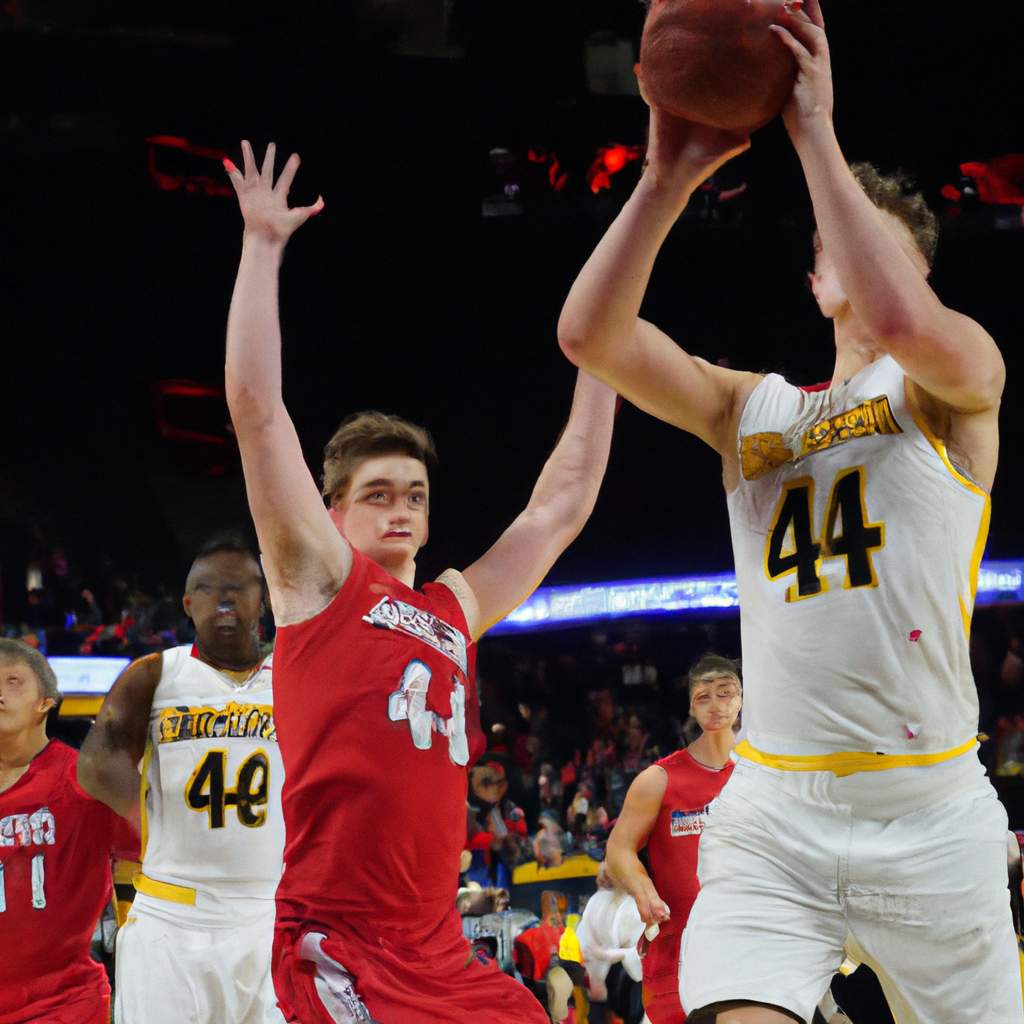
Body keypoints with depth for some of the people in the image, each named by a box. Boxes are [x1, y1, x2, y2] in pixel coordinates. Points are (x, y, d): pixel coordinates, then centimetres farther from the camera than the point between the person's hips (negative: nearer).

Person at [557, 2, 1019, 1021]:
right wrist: (669, 178, -9)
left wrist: (816, 135, -17)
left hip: (928, 812, -2)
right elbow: (588, 335, 2)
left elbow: (904, 325, -21)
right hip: (773, 813, 2)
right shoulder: (752, 409, 15)